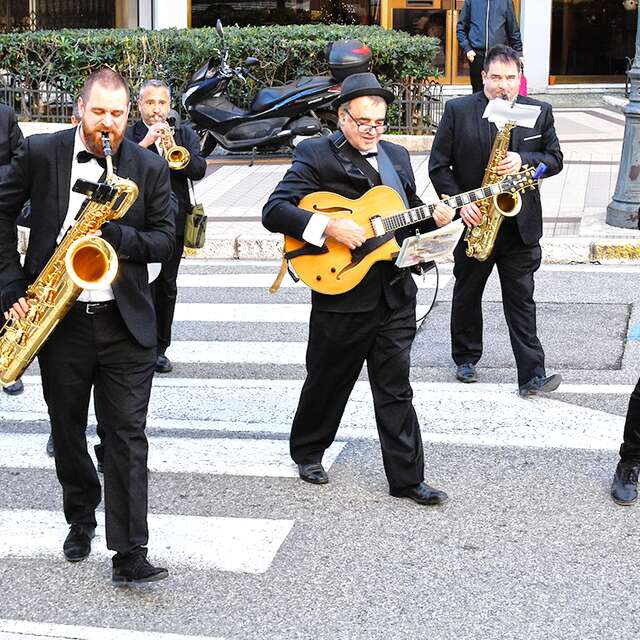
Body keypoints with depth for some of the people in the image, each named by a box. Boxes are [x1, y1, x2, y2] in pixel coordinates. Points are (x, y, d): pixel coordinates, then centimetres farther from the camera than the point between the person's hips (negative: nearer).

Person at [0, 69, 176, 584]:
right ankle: (81, 519, 37)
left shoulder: (150, 168, 0)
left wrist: (111, 233, -19)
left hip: (126, 323, -1)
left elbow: (164, 241, -1)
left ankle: (130, 554, -3)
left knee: (127, 436, -3)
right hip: (59, 318, 1)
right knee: (67, 431, 14)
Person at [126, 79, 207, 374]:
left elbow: (198, 170, -3)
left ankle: (160, 348, 19)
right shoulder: (127, 136, 4)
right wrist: (145, 142, -21)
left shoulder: (185, 135, 12)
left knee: (167, 287, 9)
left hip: (173, 222, 3)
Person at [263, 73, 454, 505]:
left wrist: (434, 217, 0)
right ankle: (308, 451, 35)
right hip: (341, 294, -4)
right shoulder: (315, 156, -7)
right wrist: (329, 227, -25)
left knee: (395, 390, 7)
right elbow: (273, 212, -16)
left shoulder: (396, 156, 13)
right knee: (328, 382, 12)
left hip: (395, 294, 4)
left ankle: (407, 477, 11)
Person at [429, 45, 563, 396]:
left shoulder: (539, 112, 1)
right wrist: (460, 202, -14)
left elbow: (555, 159, 4)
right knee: (466, 295, 15)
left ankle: (532, 375, -1)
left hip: (520, 223, 0)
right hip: (473, 221, 0)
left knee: (521, 299, 1)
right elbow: (439, 165, -3)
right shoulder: (457, 110, -4)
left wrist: (523, 161, -16)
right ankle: (466, 358, 33)